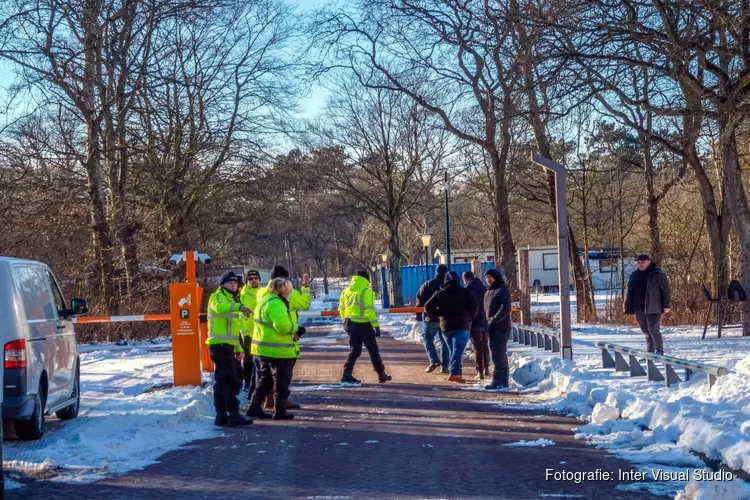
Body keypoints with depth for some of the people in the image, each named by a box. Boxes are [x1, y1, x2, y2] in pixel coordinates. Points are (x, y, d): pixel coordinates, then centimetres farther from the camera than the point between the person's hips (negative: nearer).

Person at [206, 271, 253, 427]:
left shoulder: (231, 300, 24)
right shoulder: (217, 297, -5)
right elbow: (219, 307, -32)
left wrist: (238, 348, 23)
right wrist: (239, 306, -46)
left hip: (227, 345, 10)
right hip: (220, 344, -10)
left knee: (222, 381, 11)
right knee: (230, 380, -14)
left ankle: (221, 415, 15)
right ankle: (234, 415, -17)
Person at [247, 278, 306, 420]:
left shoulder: (266, 300, 15)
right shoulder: (276, 303, -19)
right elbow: (283, 325, -28)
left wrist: (293, 330, 3)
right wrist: (297, 329, -10)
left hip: (264, 348, 10)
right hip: (278, 350, -10)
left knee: (264, 380, 17)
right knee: (281, 381, 2)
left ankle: (255, 407, 19)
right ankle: (280, 411, 7)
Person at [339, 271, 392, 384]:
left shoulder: (346, 291, 8)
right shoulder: (366, 291, -13)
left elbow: (341, 309, 12)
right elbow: (369, 310, -19)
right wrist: (376, 325, -15)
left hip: (350, 324, 6)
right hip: (363, 325, -6)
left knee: (354, 350, 12)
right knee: (373, 350, 9)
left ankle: (347, 374, 0)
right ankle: (381, 374, 17)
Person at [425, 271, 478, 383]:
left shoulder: (440, 293, 6)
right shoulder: (464, 292, 0)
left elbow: (428, 307, 1)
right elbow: (474, 306, -7)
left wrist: (440, 314, 12)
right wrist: (470, 318, 7)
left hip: (446, 326, 3)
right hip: (462, 326, -3)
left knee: (453, 350, 17)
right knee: (458, 350, -9)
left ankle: (457, 372, 16)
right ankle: (454, 372, -25)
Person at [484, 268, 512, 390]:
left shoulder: (503, 290, -8)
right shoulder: (488, 292, 18)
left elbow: (505, 309, -18)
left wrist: (493, 320, -21)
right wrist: (487, 323, 7)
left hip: (501, 328, -9)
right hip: (493, 328, 9)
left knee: (498, 355, -11)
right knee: (501, 355, 11)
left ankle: (497, 381, -11)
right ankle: (503, 381, 16)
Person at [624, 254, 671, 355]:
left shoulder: (657, 274, -4)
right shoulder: (634, 276, 14)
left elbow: (665, 290, -7)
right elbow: (629, 293, 17)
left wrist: (666, 305, -12)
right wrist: (628, 308, 12)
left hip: (653, 308, -6)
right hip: (639, 309, 7)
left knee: (653, 330, -11)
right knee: (646, 331, 11)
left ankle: (659, 351, -7)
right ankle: (650, 352, 17)